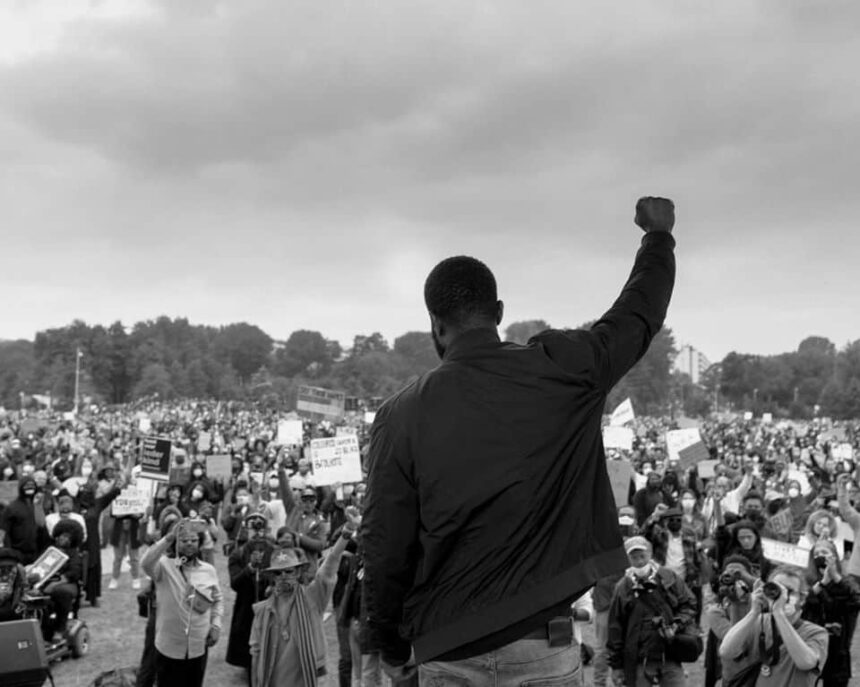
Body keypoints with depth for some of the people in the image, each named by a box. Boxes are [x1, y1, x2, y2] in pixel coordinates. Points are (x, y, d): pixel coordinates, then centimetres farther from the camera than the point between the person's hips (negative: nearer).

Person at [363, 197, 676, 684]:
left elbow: (385, 548, -5)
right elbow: (638, 314, 11)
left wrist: (390, 646, 10)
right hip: (542, 644, 1)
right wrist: (659, 234, 29)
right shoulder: (563, 370, -7)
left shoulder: (401, 417, -9)